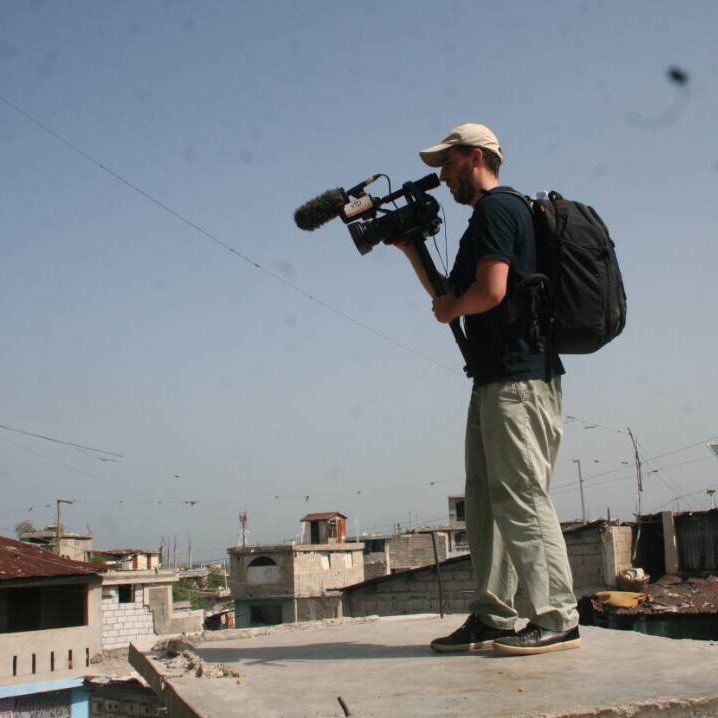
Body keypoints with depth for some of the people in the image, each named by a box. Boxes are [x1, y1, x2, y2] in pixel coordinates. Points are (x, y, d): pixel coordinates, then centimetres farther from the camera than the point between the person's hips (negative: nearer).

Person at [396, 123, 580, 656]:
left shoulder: (496, 209, -7)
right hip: (494, 379, 11)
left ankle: (557, 620, -5)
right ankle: (492, 618, 13)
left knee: (522, 497, -10)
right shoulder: (490, 216, 25)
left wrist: (449, 309, -1)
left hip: (518, 378, -11)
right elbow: (449, 295, 27)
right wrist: (410, 248, 20)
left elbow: (490, 291, -20)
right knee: (485, 501, 9)